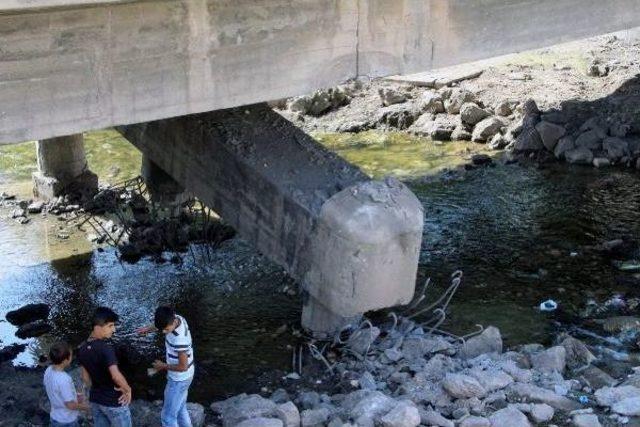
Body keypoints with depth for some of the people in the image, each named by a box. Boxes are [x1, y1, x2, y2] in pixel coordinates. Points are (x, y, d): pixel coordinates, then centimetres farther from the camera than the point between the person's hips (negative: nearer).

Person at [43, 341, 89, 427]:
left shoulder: (48, 371, -8)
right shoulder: (64, 380, -33)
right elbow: (70, 405, -24)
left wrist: (74, 397, 13)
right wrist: (83, 406, -5)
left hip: (55, 418, 7)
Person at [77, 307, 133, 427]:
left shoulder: (82, 348, -2)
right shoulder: (105, 347, -27)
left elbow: (85, 377, 8)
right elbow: (116, 375, -37)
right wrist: (128, 390, -21)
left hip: (95, 399, 7)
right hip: (114, 401, -7)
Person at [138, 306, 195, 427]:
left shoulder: (179, 339, -38)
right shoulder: (177, 318, -12)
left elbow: (183, 367, -28)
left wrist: (163, 366, -14)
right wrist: (150, 328, 7)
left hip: (179, 379, -9)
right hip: (181, 377, 9)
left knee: (168, 416, 5)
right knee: (180, 409, 25)